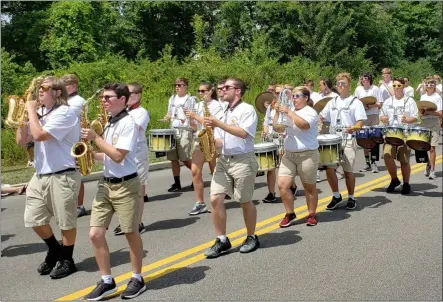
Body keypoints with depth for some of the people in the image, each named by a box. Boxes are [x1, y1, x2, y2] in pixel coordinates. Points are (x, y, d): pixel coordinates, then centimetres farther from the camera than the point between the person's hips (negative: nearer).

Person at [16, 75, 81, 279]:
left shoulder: (65, 113, -13)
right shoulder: (41, 114, 12)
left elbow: (39, 135, -24)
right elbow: (21, 141, 12)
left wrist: (31, 111, -12)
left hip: (63, 177, -8)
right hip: (40, 175, 8)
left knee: (66, 222, 4)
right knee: (34, 219, 11)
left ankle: (67, 260, 21)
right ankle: (55, 250, 33)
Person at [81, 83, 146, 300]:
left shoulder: (128, 122, -13)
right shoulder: (110, 123, 13)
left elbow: (118, 156, -21)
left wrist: (95, 138, -15)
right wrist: (92, 154, 2)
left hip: (125, 185, -8)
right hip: (106, 184, 8)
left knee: (131, 234, 5)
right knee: (95, 234, 1)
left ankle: (137, 279, 21)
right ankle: (107, 281, 13)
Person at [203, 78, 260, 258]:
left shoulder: (247, 110, -6)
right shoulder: (222, 112, 16)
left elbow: (244, 133, -21)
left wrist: (219, 124, -22)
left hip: (243, 161, -6)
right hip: (223, 160, 7)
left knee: (245, 201, 5)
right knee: (215, 199, -3)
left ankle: (252, 238, 23)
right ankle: (222, 240, 7)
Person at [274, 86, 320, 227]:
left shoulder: (311, 112, -7)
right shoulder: (289, 112, 13)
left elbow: (304, 125, -28)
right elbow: (279, 129, 11)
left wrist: (289, 112, -23)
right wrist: (277, 113, -1)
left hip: (307, 155, -6)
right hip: (289, 155, 6)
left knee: (309, 187, 7)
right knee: (282, 185, -5)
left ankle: (312, 215, 23)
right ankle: (290, 214, 10)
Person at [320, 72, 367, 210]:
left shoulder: (355, 102, -2)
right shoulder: (332, 102, 14)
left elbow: (360, 121, -9)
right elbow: (322, 116, 19)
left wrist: (354, 128, -30)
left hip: (348, 141, -4)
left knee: (348, 171, -1)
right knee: (329, 168, -2)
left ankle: (351, 198, 16)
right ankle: (336, 195, 15)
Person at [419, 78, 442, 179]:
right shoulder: (422, 97, 13)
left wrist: (428, 112, -20)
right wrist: (421, 112, -7)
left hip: (434, 123, -4)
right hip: (423, 123, 4)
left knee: (432, 147, -7)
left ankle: (432, 170, -2)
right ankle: (428, 164, 27)